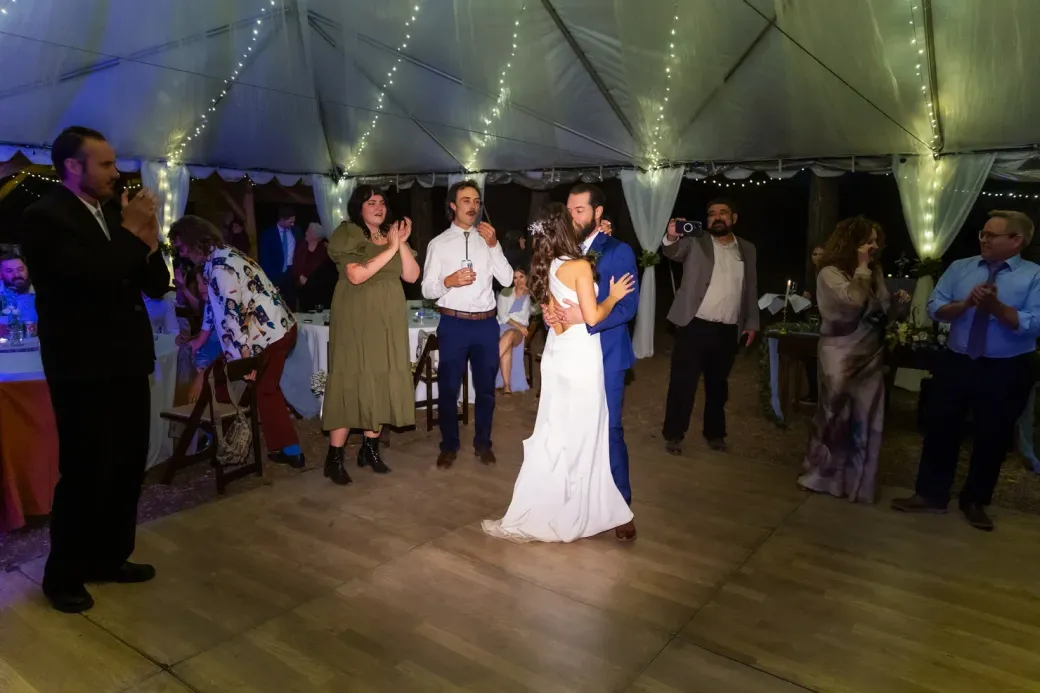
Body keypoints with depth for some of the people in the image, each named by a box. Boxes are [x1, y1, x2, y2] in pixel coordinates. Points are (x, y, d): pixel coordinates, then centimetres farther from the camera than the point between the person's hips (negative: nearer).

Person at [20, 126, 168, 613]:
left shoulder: (113, 216, 13)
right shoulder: (44, 216, -10)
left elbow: (157, 285, 12)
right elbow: (92, 275, -26)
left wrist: (149, 242, -5)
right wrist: (132, 232, -14)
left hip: (126, 363, 7)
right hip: (83, 369, -7)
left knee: (128, 467, 14)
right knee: (84, 473, 3)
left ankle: (109, 557, 31)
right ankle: (64, 575, 22)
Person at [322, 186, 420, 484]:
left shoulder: (391, 234, 14)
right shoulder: (347, 234, -3)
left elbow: (412, 276, 5)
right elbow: (356, 275, -19)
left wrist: (402, 243, -7)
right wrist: (390, 249, -17)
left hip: (388, 319, 6)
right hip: (356, 319, -6)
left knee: (382, 381, 7)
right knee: (352, 381, -6)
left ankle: (370, 448, 19)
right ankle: (334, 457, 2)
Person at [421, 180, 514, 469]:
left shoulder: (488, 239, 8)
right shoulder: (438, 244, 0)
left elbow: (506, 280, -1)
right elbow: (427, 290, -1)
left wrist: (494, 246, -10)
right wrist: (448, 281, -21)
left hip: (486, 323, 2)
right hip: (453, 324, -2)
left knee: (486, 386, 13)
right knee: (448, 388, 7)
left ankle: (483, 443, 30)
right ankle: (449, 446, 25)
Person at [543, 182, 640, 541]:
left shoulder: (619, 251, -5)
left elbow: (627, 306, -14)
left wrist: (583, 317, -25)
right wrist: (548, 312, -13)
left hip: (604, 354, -5)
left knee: (608, 430, 0)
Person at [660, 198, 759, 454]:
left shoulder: (747, 249, 12)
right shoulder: (695, 242, 1)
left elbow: (751, 289, 14)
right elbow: (673, 251, -19)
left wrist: (752, 323, 10)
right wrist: (671, 236, -41)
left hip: (728, 331, 3)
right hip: (694, 326, -3)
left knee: (718, 385, 14)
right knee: (682, 383, -1)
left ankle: (715, 433, 27)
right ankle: (673, 434, 10)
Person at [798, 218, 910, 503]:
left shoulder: (876, 272, 9)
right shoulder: (830, 273, -11)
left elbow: (879, 310, 17)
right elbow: (854, 300, -28)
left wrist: (897, 303, -2)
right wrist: (862, 266, -17)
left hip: (871, 356, 6)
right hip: (841, 356, -6)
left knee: (866, 421, 7)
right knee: (835, 416, 3)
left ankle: (858, 482, 20)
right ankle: (822, 475, 21)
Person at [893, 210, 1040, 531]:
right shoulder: (959, 268, 3)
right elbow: (935, 309, -3)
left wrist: (996, 306, -27)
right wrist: (966, 303, -20)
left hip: (1006, 372, -2)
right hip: (956, 364, 2)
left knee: (992, 438, 11)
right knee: (940, 429, 8)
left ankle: (975, 501, 30)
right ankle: (930, 494, 22)